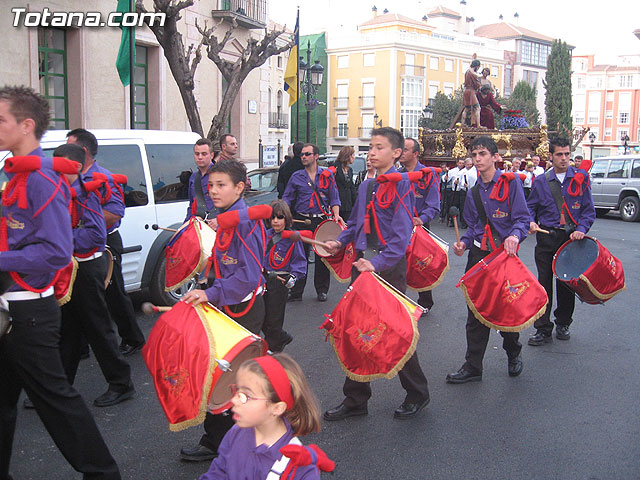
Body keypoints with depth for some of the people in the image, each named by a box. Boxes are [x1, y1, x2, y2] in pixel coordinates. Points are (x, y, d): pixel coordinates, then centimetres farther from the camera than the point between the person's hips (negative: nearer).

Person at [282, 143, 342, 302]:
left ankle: (322, 290, 18)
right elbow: (287, 199, 8)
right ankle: (296, 291, 10)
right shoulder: (296, 177, 8)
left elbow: (334, 198, 6)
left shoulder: (327, 175, 6)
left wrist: (336, 214, -9)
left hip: (322, 220, 0)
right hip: (302, 220, 1)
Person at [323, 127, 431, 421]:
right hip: (362, 262, 7)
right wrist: (340, 242, 2)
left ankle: (417, 395, 26)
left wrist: (378, 263, -31)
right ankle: (355, 399, 22)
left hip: (390, 265, -7)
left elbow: (402, 234, -19)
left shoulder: (401, 185, -10)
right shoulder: (365, 187, 12)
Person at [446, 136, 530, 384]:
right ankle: (473, 367, 12)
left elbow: (522, 219, -10)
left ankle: (514, 355, 34)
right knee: (475, 312, 4)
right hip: (479, 254, 5)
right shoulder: (473, 192, 13)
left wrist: (514, 235, -30)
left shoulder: (511, 182, -4)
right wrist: (464, 243, -1)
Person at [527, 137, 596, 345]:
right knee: (544, 283, 1)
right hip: (546, 238, 1)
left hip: (571, 238, 0)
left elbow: (589, 210, 2)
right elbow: (530, 207, 11)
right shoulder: (540, 181, 5)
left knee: (566, 283, 9)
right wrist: (531, 222, -9)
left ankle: (563, 324, 26)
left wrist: (581, 229, -14)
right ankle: (543, 329, 8)